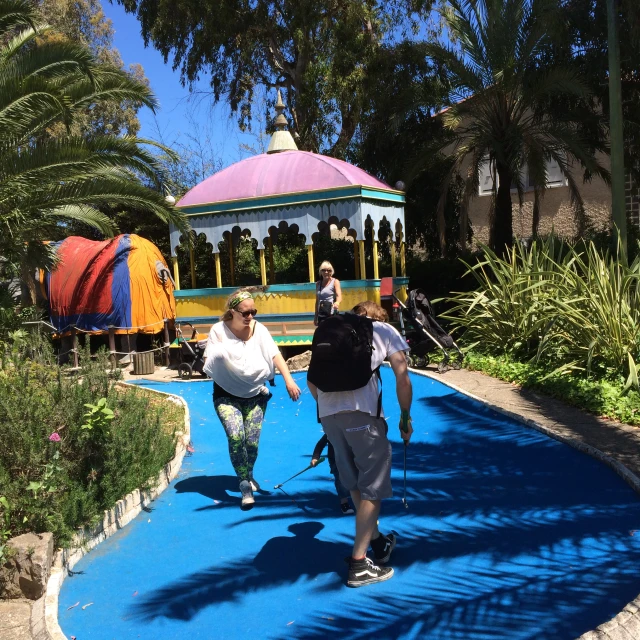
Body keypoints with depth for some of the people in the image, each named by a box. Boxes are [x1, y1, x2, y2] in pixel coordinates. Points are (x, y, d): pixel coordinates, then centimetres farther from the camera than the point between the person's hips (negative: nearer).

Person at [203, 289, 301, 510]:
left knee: (252, 441, -1)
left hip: (255, 394, 2)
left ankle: (248, 476, 33)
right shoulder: (218, 330, -9)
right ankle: (246, 487, -4)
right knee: (235, 436, -20)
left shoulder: (259, 330, -7)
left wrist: (288, 379, -30)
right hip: (227, 395, -1)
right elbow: (208, 365, -6)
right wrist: (217, 353, -26)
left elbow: (275, 355, -17)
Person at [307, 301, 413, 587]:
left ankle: (376, 541, 38)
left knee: (356, 483, 21)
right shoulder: (385, 330, 17)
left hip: (326, 413, 5)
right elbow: (402, 378, 7)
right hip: (362, 411, -5)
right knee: (372, 486, 6)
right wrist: (405, 418, 16)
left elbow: (312, 382, 22)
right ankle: (359, 564, 8)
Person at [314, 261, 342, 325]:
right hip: (321, 315, 5)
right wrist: (316, 316, 16)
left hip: (332, 314, -5)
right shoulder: (318, 283, 13)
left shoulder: (335, 282, -1)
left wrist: (337, 302, -40)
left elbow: (339, 296, -16)